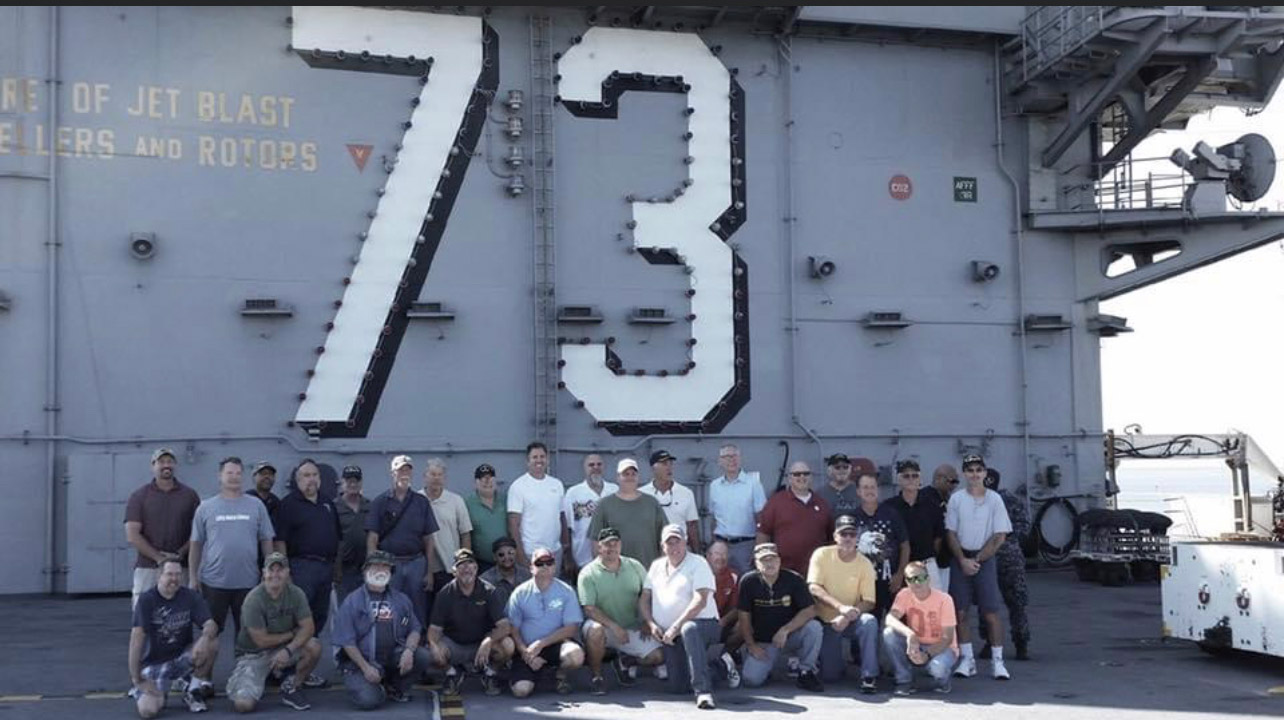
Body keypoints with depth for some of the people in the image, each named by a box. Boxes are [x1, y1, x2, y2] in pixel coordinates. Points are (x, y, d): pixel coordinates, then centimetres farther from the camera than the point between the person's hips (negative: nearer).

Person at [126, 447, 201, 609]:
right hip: (147, 568, -1)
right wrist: (158, 557, -11)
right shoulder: (139, 496, 6)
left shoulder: (190, 495, 10)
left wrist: (181, 553, -9)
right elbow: (132, 536, -2)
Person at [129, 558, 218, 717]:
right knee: (148, 710, -26)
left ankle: (194, 691, -2)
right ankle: (159, 694, 13)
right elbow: (137, 638, -18)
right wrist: (137, 679, -21)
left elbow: (211, 624, -14)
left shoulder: (190, 596, -5)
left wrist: (205, 638, -39)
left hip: (182, 657, 3)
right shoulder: (146, 600, -14)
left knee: (211, 642, -26)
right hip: (154, 663, -3)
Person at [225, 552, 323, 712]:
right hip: (253, 654, -4)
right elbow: (261, 640, -19)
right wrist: (291, 634, -8)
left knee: (314, 647, -25)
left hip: (282, 648, 4)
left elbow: (308, 628, -12)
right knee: (243, 704, -23)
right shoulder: (254, 600, -21)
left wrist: (288, 650, -27)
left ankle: (291, 687, 1)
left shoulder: (296, 594, -7)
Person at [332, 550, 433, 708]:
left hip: (393, 658, 4)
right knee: (368, 700, -26)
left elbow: (415, 629, 10)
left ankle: (393, 686, 6)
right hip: (360, 660, -4)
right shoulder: (352, 601, -2)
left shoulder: (400, 599, 12)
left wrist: (409, 650, -13)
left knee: (422, 656, -21)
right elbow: (346, 641, -7)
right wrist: (366, 668, -14)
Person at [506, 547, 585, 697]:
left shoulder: (566, 591, 0)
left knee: (576, 654, -34)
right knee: (520, 690, -22)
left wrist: (541, 644, -13)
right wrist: (525, 652, -15)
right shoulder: (520, 593, 2)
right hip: (528, 649, 0)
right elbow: (513, 629, 1)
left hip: (556, 644, 0)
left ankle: (562, 674, 3)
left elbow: (572, 627, -5)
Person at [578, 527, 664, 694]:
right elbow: (589, 608, -14)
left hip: (633, 629, 4)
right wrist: (614, 626, -24)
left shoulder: (635, 566, 6)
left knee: (658, 656, -13)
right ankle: (596, 676, -14)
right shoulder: (588, 573, -7)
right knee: (595, 630, -38)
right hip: (604, 625, -3)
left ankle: (625, 660, 18)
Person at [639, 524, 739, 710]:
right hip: (670, 636, 6)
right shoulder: (656, 566, 14)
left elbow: (700, 601, -17)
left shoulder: (697, 564, -5)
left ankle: (703, 691, -41)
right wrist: (651, 624, -4)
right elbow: (644, 599, 15)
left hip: (703, 624, -6)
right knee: (677, 687, -3)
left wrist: (676, 627, -24)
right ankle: (720, 666, 22)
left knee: (689, 629, -43)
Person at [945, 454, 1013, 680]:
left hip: (985, 559, -2)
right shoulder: (956, 499, 3)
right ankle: (967, 659, 11)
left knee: (991, 614, -3)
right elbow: (951, 534, 4)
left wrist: (977, 560, -9)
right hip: (960, 559, 2)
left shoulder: (994, 499, -2)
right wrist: (963, 560, -8)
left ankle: (997, 661, 3)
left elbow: (999, 537, -4)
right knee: (960, 612, 2)